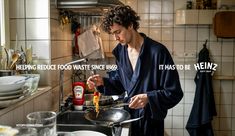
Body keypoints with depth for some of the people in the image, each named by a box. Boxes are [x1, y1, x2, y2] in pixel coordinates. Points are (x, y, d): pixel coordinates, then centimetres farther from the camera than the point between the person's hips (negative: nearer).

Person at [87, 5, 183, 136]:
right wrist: (103, 82, -6)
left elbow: (174, 93, -17)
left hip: (150, 120, -5)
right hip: (128, 115, 6)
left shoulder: (158, 51, -20)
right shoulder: (120, 51, 0)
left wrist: (149, 98, -31)